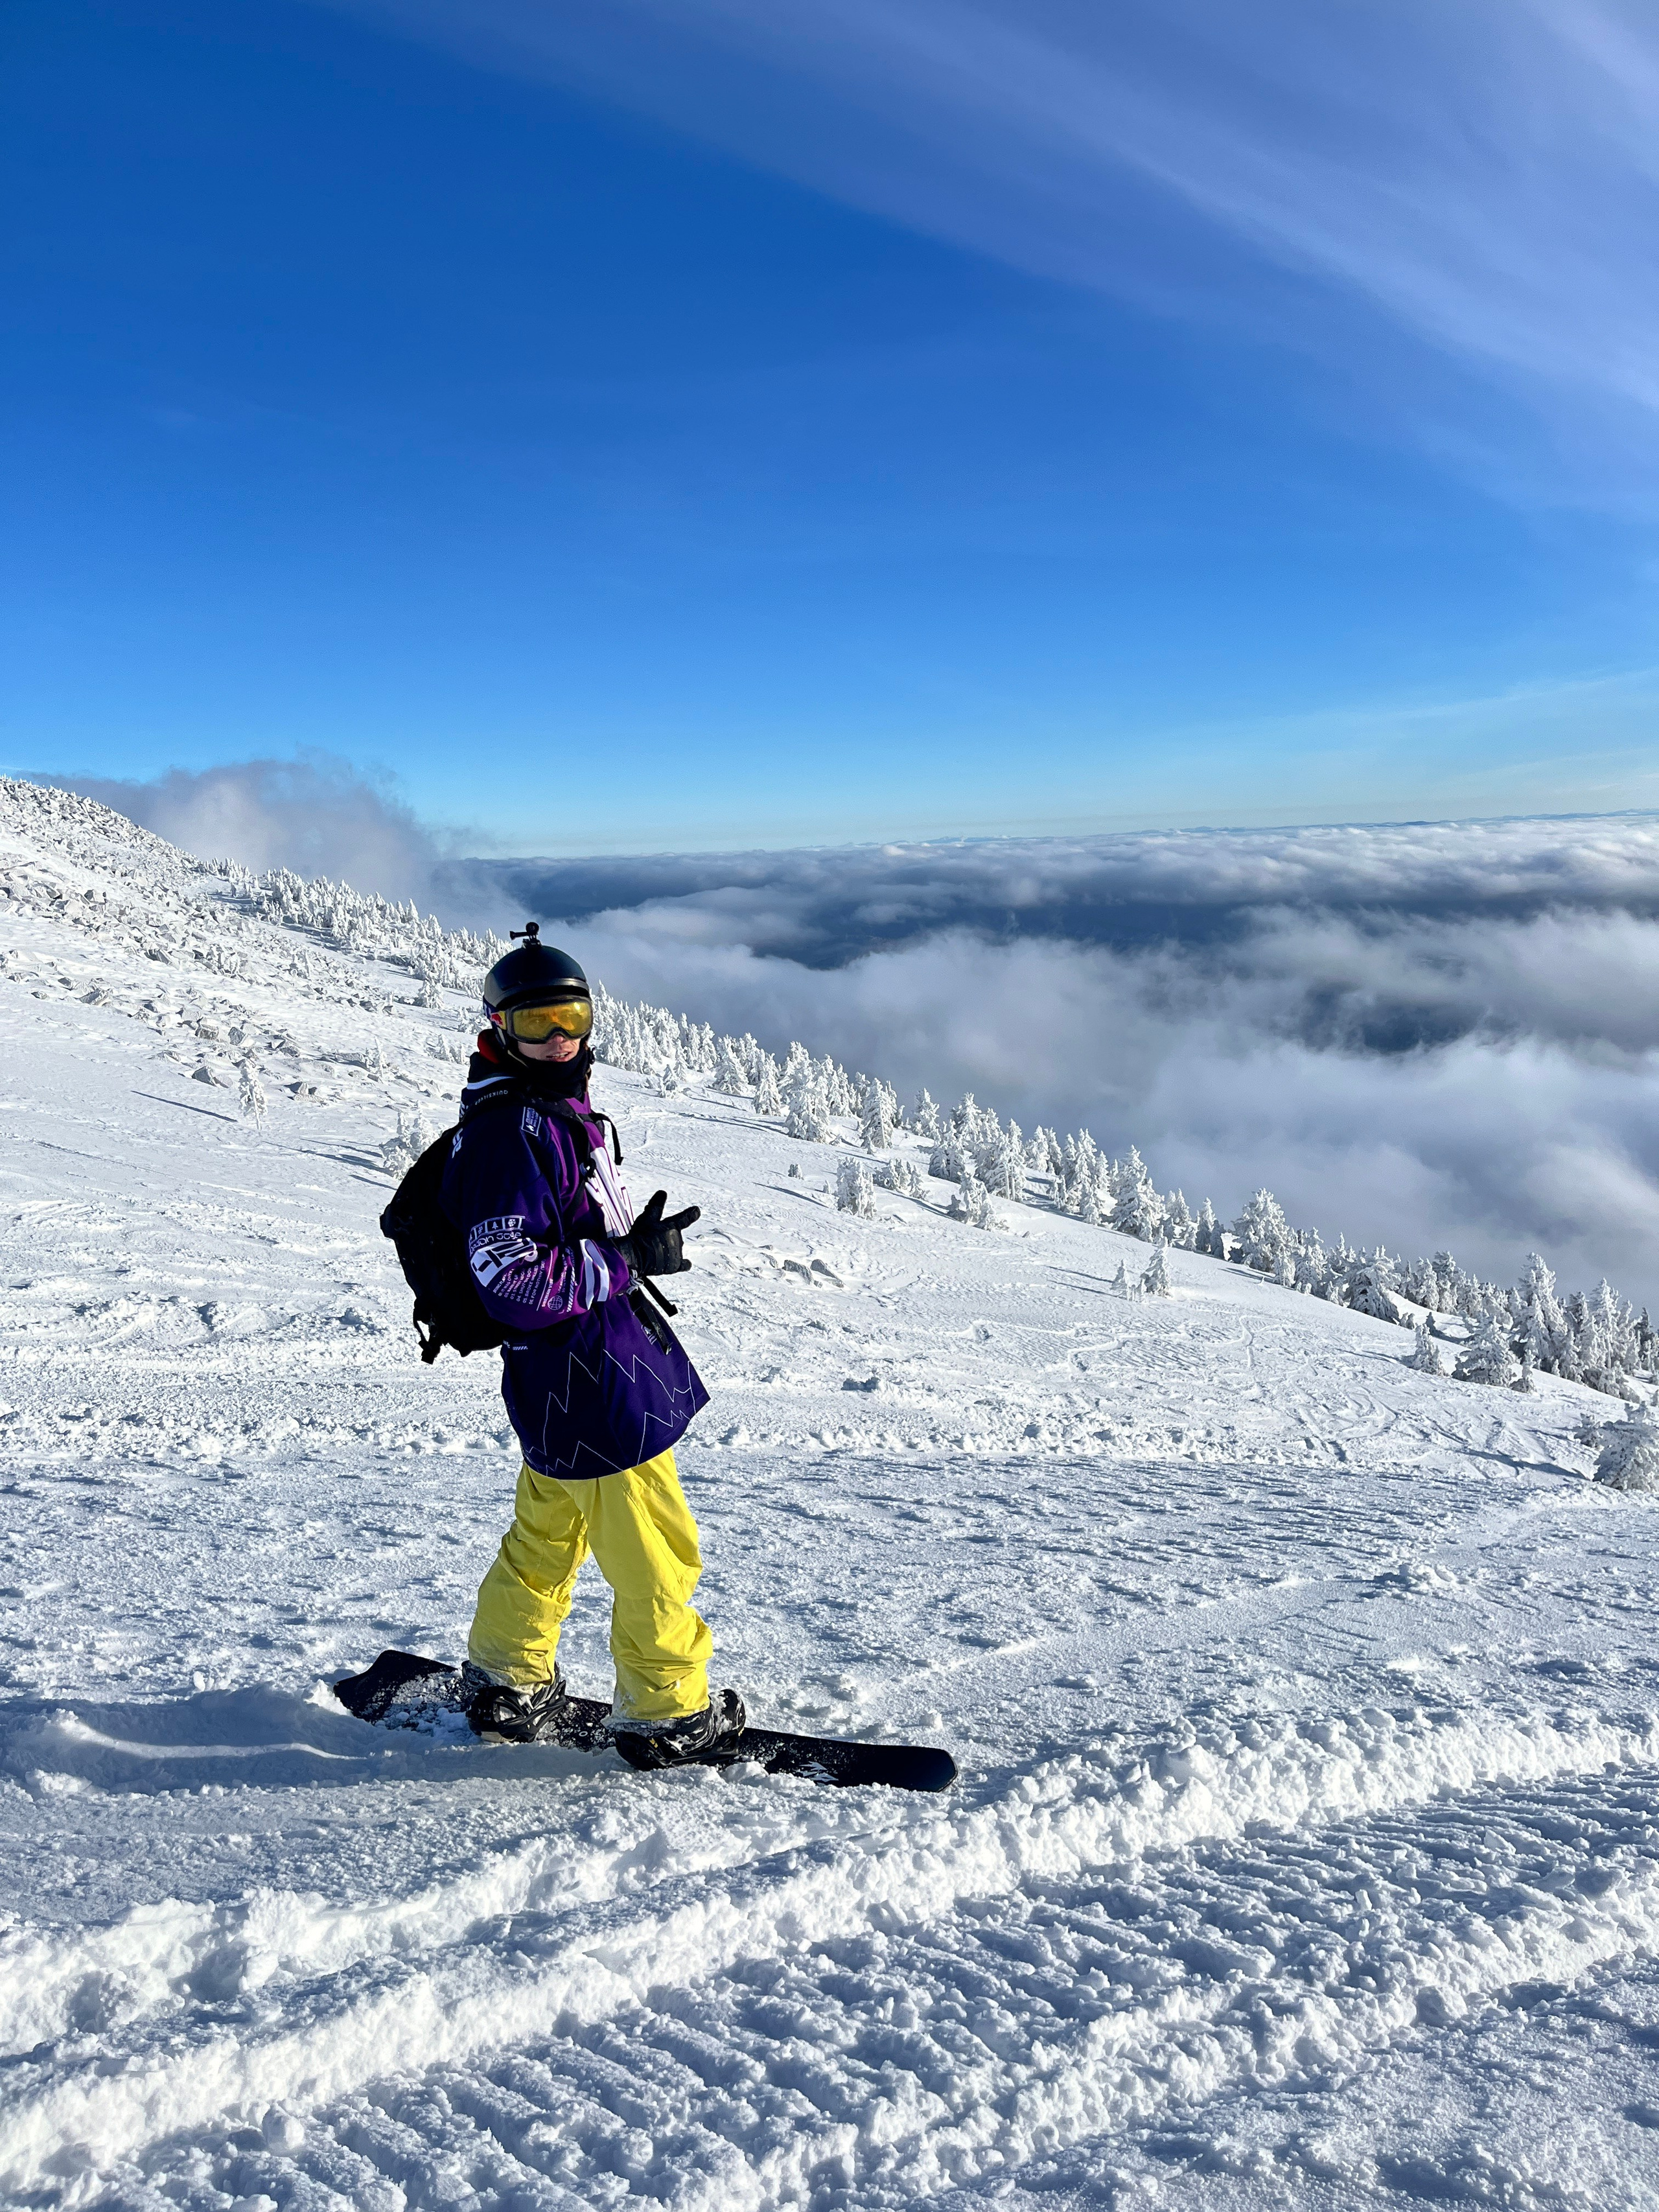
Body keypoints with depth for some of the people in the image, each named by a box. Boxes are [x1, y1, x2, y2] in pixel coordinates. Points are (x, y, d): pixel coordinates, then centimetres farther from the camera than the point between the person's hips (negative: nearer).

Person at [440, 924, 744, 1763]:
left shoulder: (557, 1116, 13)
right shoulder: (510, 1132, -20)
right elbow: (509, 1275, -26)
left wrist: (637, 1240, 8)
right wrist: (629, 1261, -22)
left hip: (565, 1380, 10)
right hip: (593, 1389, -10)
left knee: (547, 1536, 24)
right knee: (656, 1553, 4)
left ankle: (507, 1684, 40)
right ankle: (667, 1714, 21)